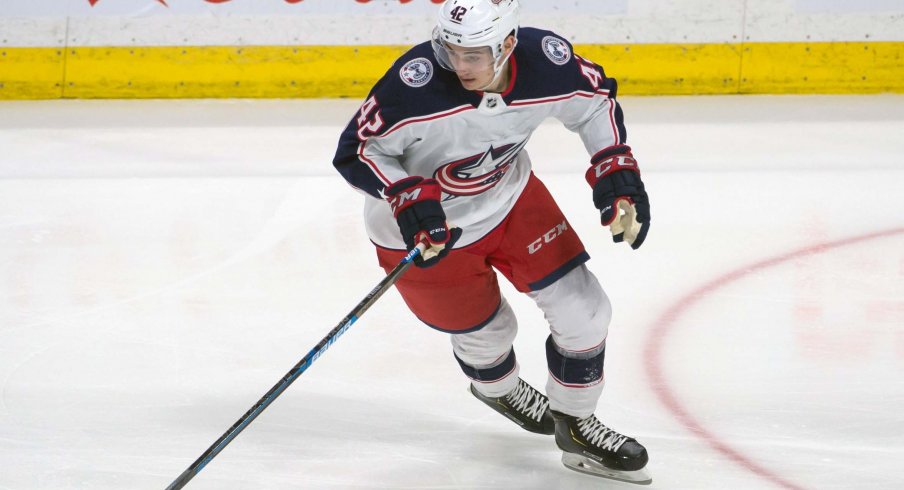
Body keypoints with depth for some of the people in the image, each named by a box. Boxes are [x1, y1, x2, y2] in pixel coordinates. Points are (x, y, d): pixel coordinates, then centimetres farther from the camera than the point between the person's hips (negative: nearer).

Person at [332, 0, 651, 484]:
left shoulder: (548, 62, -26)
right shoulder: (416, 82, -37)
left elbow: (594, 101, -3)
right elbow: (357, 149, -24)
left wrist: (617, 174, -13)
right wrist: (407, 197, -38)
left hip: (509, 197, 3)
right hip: (425, 228, -3)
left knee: (583, 309, 1)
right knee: (486, 332, 13)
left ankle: (574, 424, 25)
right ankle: (496, 387, 51)